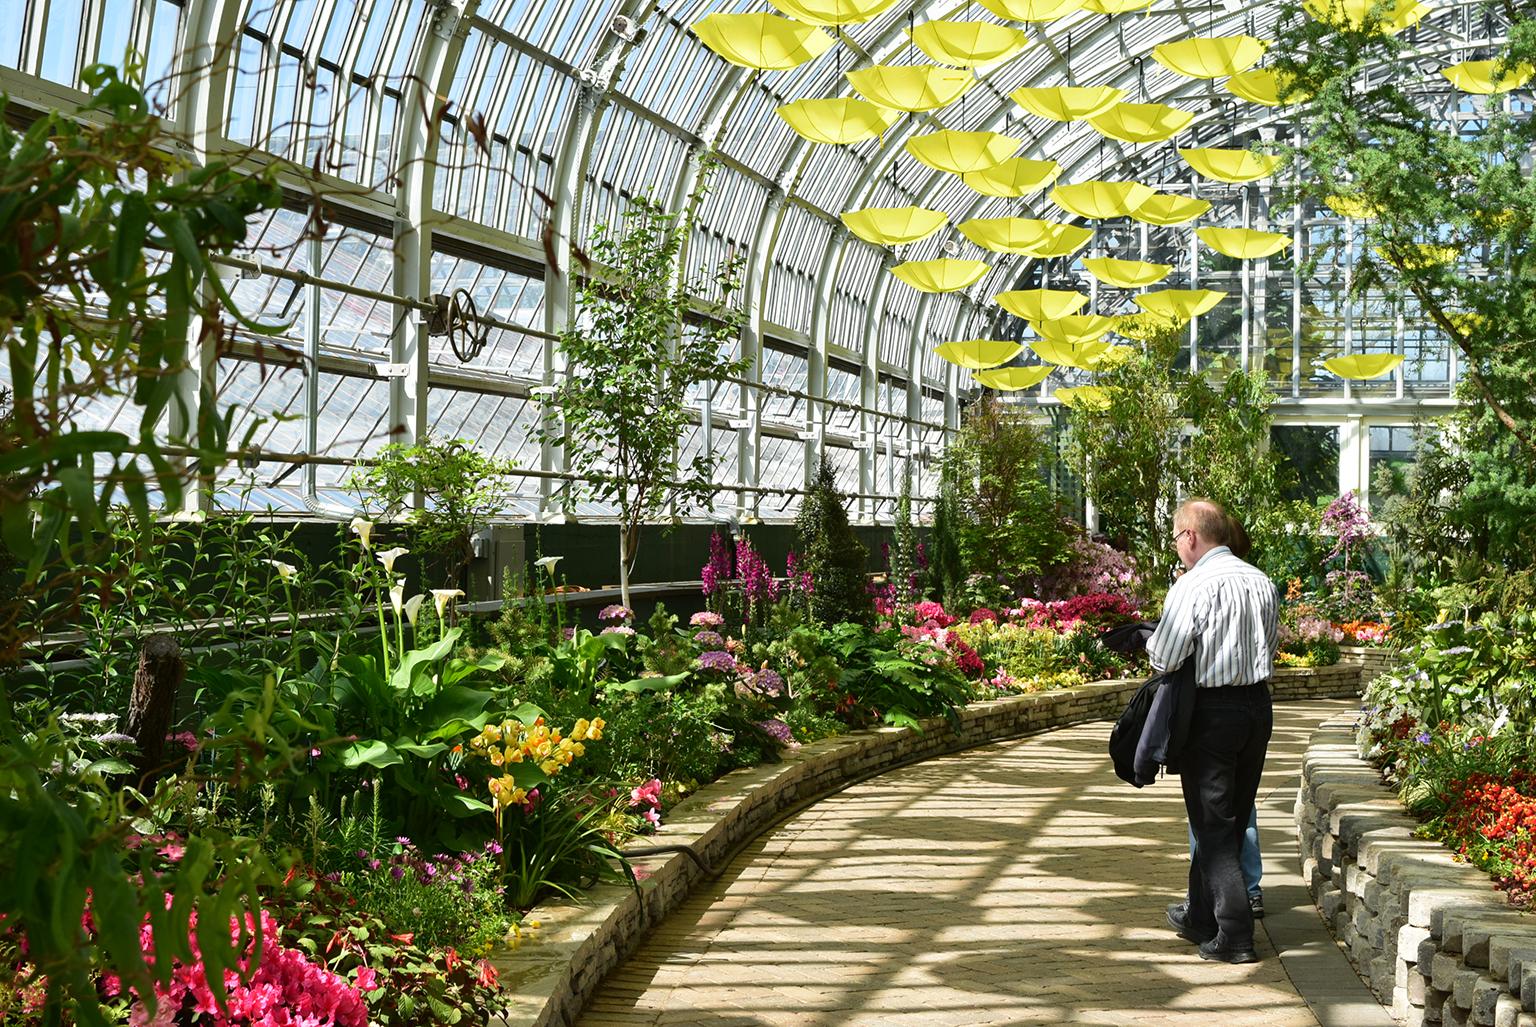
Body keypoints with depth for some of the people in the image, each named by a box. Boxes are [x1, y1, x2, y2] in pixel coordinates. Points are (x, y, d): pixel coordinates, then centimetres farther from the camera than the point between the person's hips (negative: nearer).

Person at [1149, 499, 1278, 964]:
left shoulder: (1193, 586, -16)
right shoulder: (1263, 583, 7)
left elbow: (1164, 658, -17)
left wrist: (1147, 639, 3)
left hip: (1211, 711, -7)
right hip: (1258, 703, 7)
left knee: (1214, 825, 1)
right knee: (1233, 819, 16)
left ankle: (1233, 937, -1)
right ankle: (1201, 917, 30)